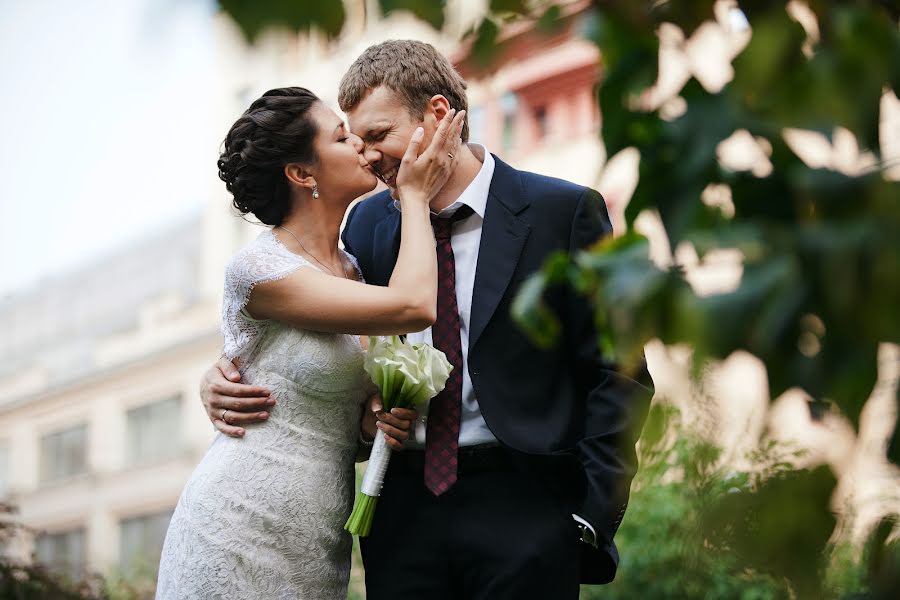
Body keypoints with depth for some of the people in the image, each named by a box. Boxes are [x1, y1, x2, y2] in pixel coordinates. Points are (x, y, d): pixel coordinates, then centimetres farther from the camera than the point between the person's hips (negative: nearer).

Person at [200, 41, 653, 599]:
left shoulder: (564, 210, -3)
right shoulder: (369, 222, 9)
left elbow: (618, 376, -3)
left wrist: (592, 516, -10)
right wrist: (230, 374, -4)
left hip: (523, 508, -4)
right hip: (404, 507, 4)